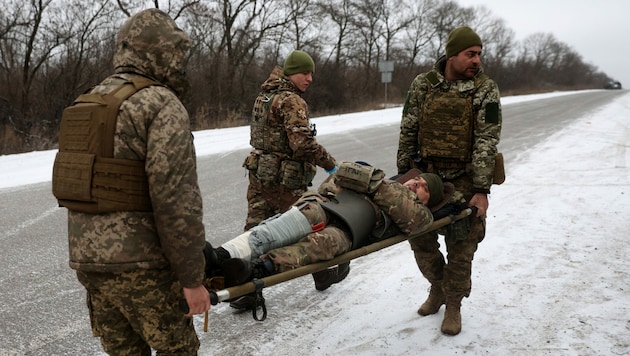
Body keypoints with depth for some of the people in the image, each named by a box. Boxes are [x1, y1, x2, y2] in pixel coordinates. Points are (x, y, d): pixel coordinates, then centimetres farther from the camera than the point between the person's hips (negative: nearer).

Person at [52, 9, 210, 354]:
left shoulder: (86, 106, 13)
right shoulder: (162, 105, -13)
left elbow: (77, 187, 17)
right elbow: (176, 202, -20)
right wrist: (192, 278, -14)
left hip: (86, 259, 8)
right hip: (139, 264, -7)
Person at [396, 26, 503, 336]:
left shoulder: (485, 89, -7)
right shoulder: (423, 85, 0)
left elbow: (487, 141, -12)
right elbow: (408, 131, 4)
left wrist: (481, 190, -17)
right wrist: (403, 174, 2)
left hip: (464, 180, -2)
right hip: (426, 174, 3)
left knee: (461, 244, 4)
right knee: (419, 235, 9)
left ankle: (453, 304, 23)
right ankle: (438, 286, 34)